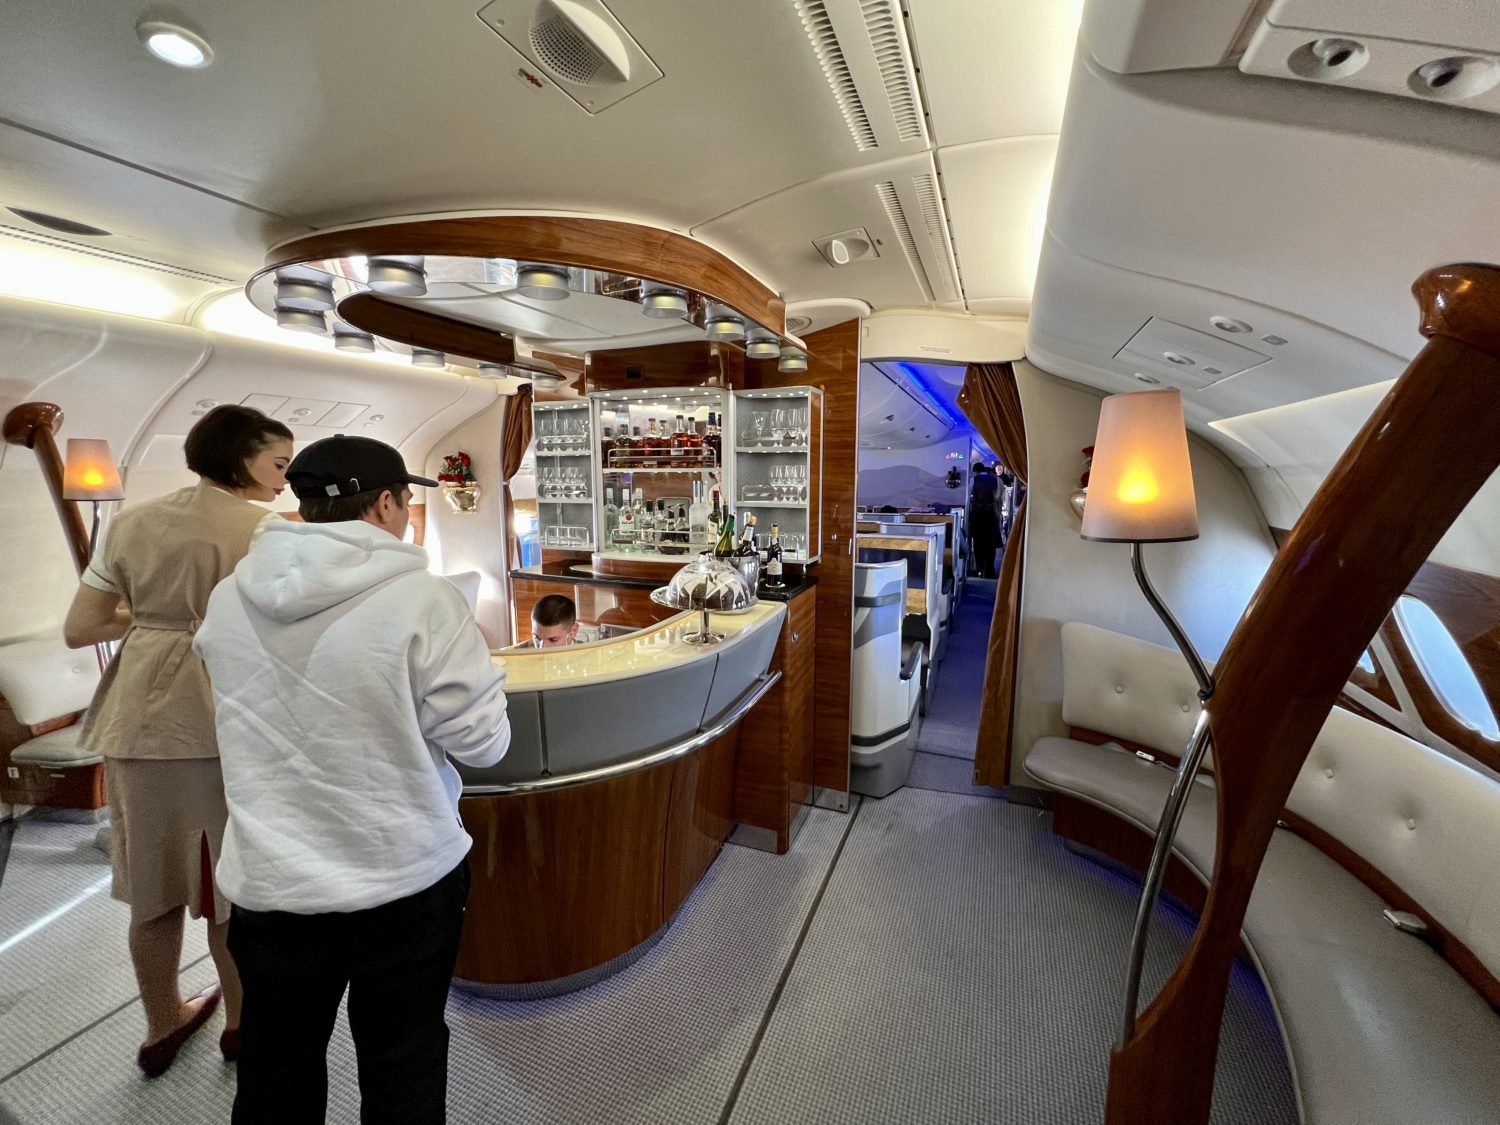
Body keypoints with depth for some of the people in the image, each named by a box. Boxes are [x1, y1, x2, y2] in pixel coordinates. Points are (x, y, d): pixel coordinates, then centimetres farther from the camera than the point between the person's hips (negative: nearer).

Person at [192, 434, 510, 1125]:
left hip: (270, 887, 4)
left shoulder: (227, 601, -4)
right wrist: (474, 673, 1)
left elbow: (257, 718, 12)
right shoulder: (422, 600, -21)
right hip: (406, 884, -4)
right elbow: (484, 743, -16)